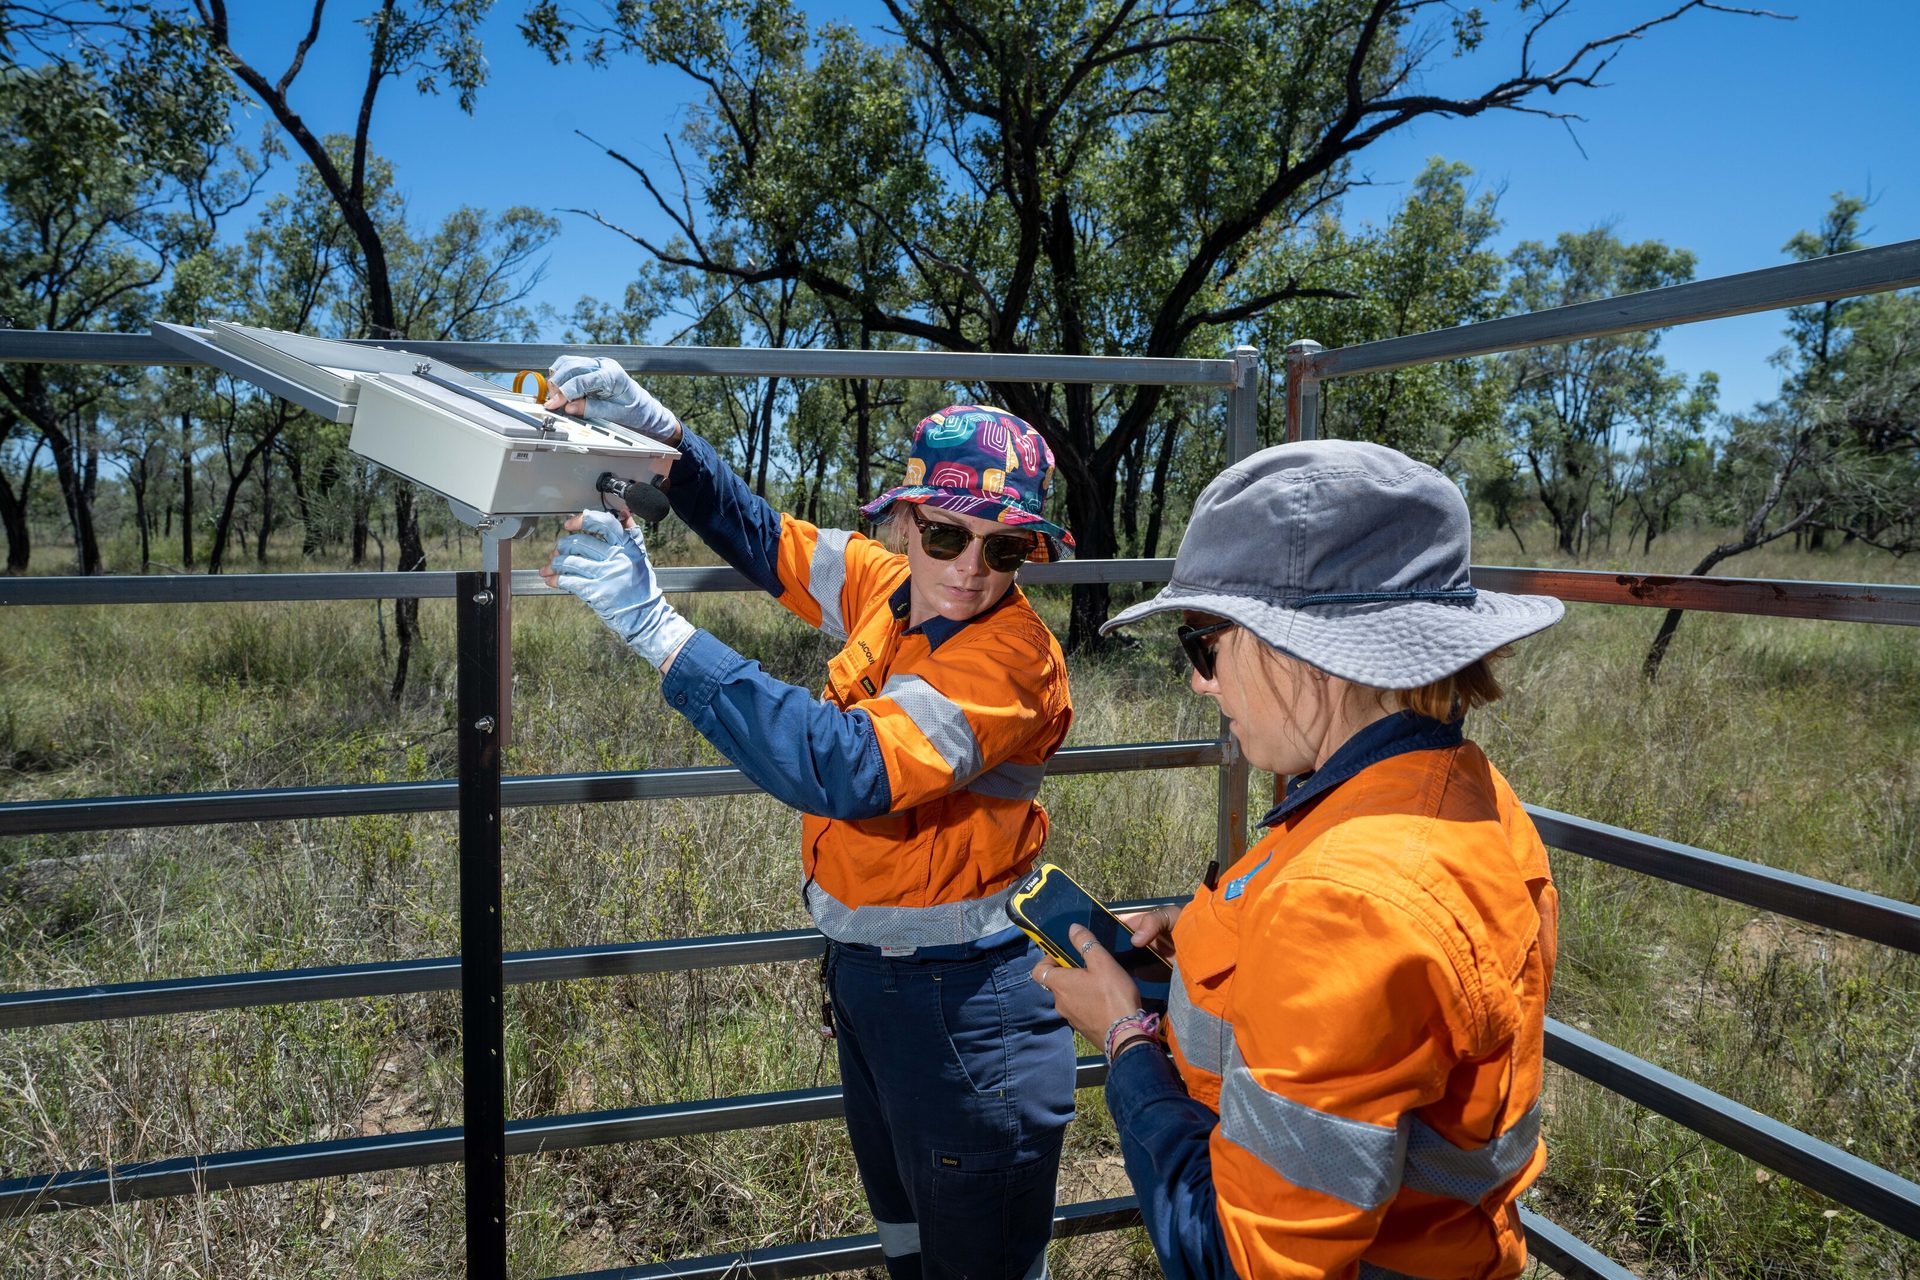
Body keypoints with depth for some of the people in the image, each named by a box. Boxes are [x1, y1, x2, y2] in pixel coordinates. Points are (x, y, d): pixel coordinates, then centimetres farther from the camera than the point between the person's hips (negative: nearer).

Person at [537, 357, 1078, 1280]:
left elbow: (846, 769, -37)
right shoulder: (886, 588, -3)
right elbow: (763, 539, 10)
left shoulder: (1011, 661, -26)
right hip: (864, 970, 8)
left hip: (965, 1007, -8)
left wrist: (654, 626, -38)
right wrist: (652, 426, -5)